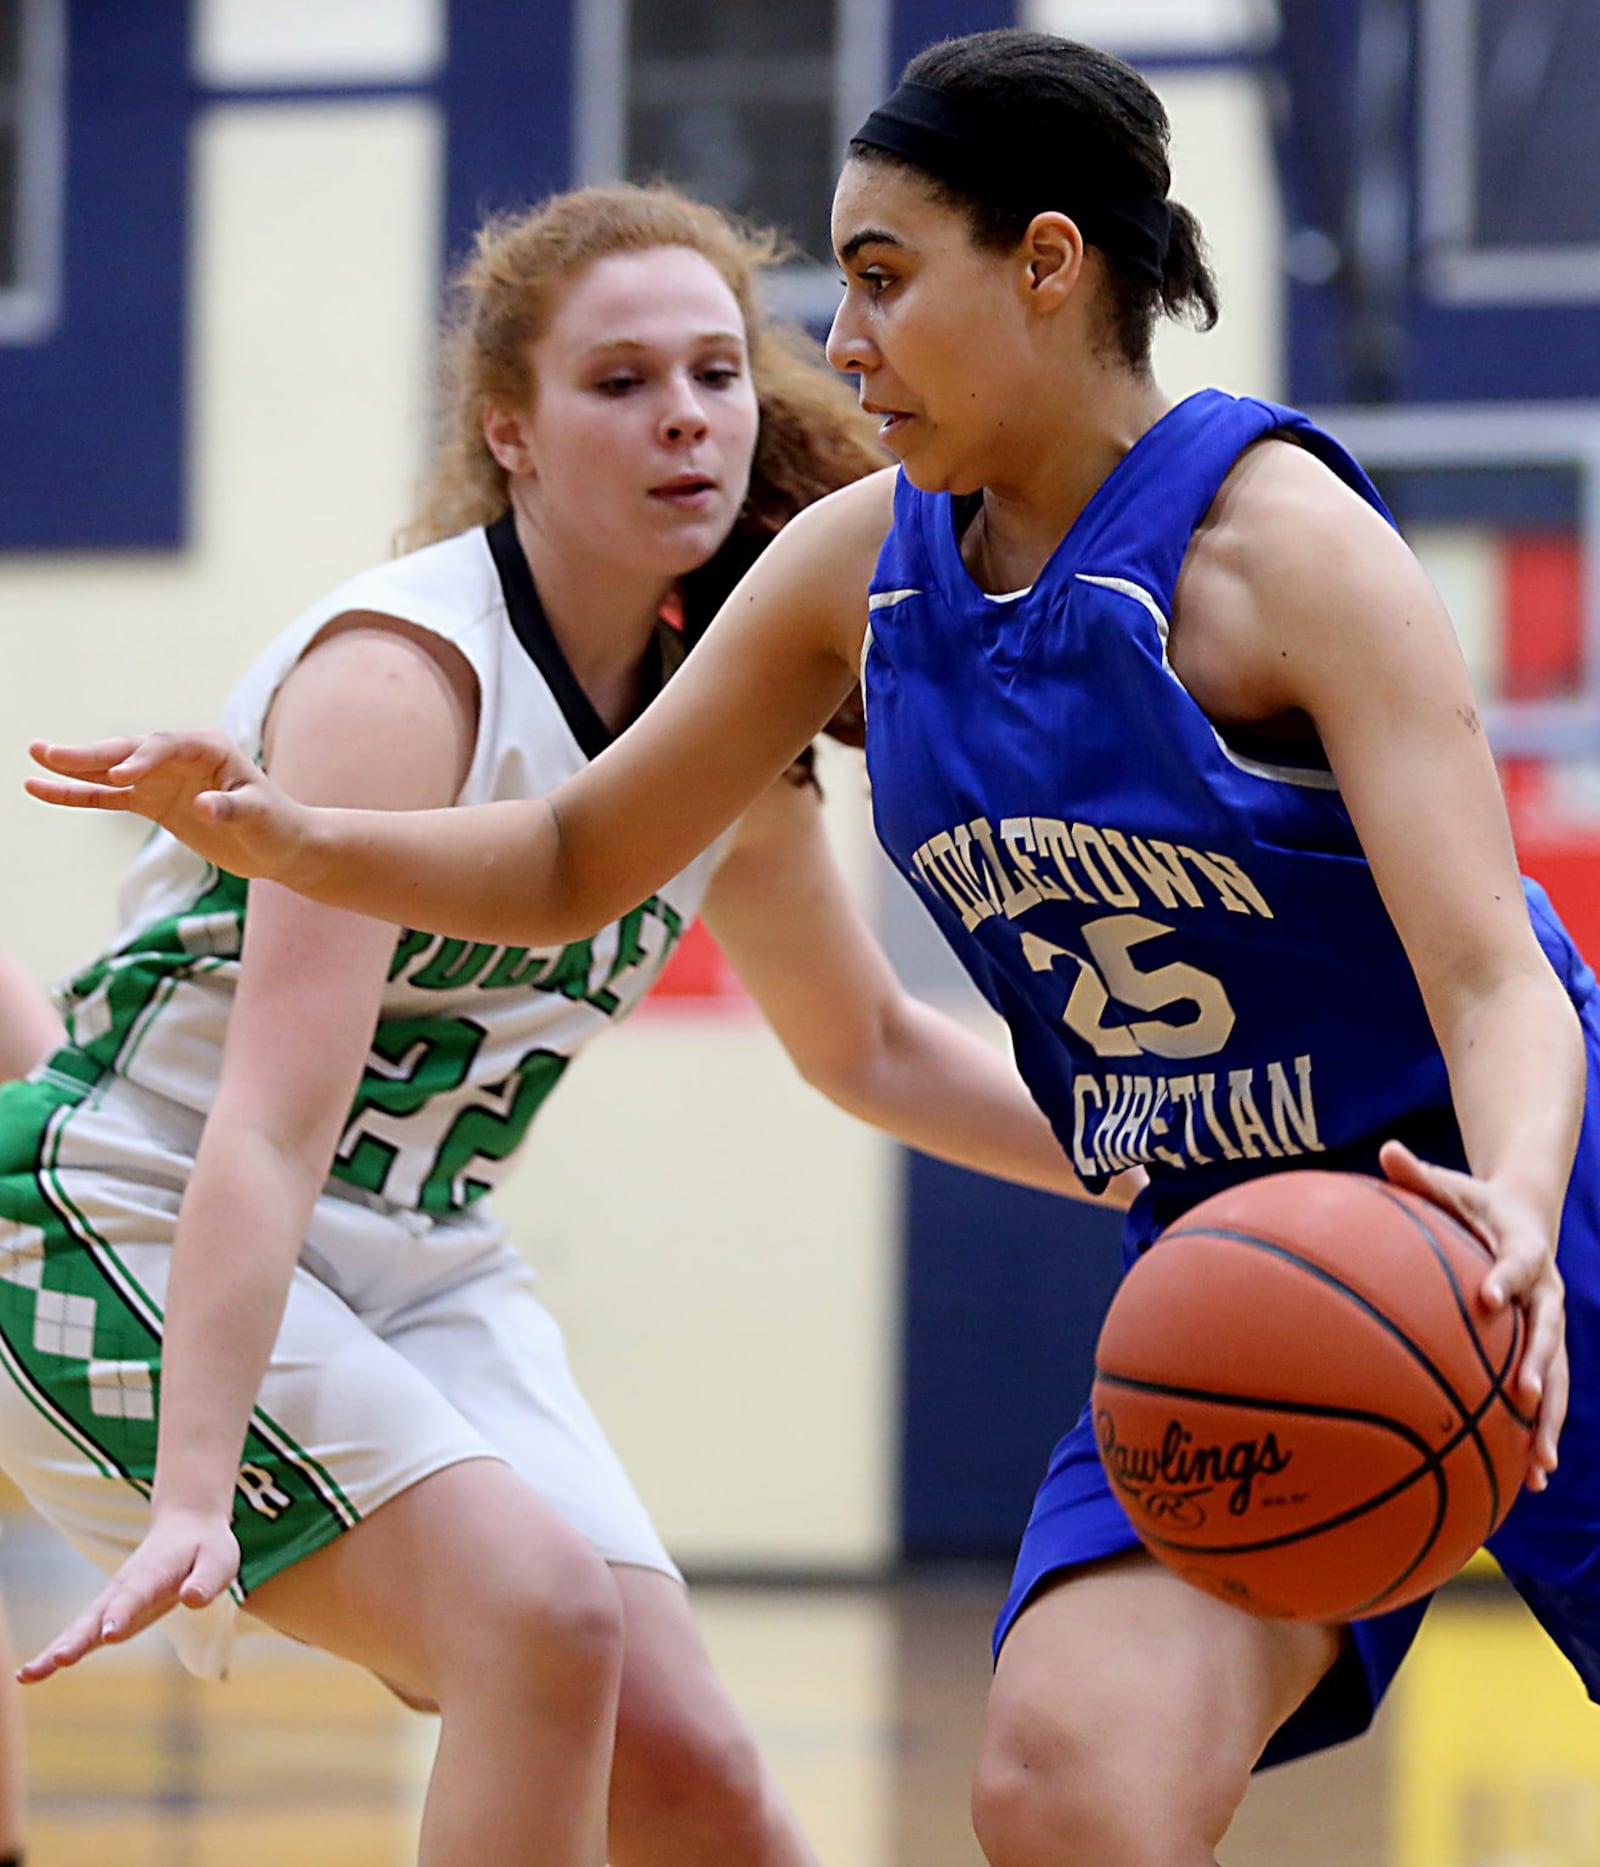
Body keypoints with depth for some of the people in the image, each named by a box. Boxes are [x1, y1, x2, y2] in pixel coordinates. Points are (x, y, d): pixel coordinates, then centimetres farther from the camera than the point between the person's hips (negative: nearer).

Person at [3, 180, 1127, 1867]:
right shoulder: (401, 671, -23)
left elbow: (868, 1048, 18)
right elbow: (274, 1120, -31)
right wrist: (193, 1500, -40)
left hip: (423, 1267, 7)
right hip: (142, 1235, -7)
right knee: (545, 1616, -26)